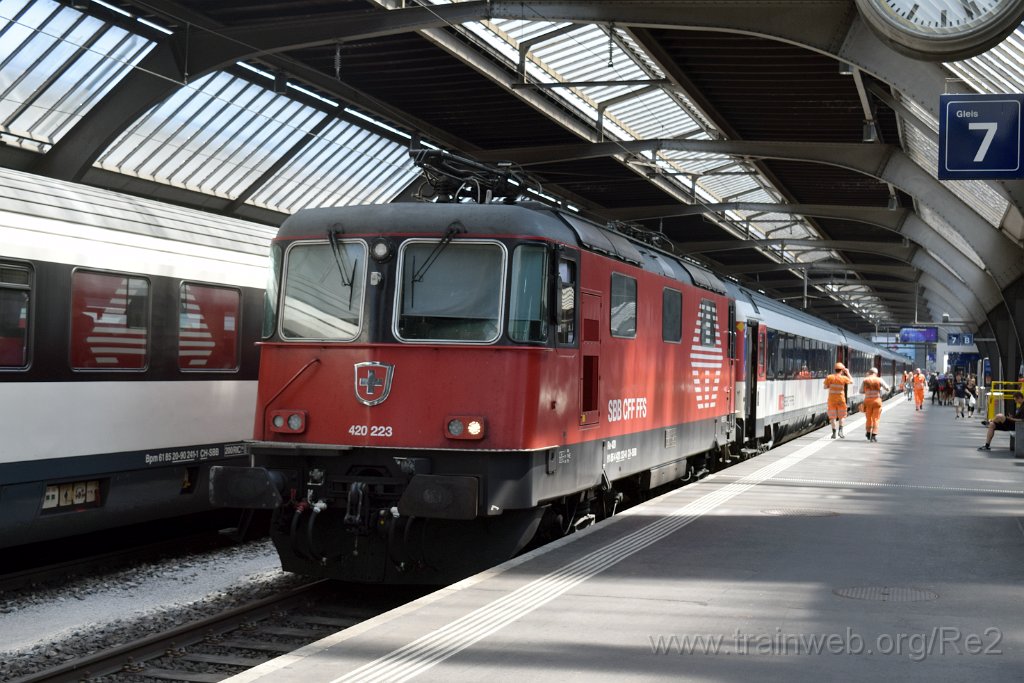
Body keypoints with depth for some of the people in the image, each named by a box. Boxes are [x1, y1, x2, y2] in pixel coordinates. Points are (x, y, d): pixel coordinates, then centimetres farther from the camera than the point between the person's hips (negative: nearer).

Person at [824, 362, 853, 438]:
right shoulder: (843, 378, -7)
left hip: (832, 399, 1)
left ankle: (834, 432, 5)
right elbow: (852, 381, 10)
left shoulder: (829, 377, -5)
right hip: (841, 398, -1)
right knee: (841, 416, 13)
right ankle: (840, 430, -3)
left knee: (833, 416, 7)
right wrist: (848, 373, 17)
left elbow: (825, 387, -1)